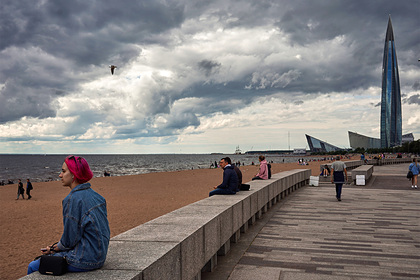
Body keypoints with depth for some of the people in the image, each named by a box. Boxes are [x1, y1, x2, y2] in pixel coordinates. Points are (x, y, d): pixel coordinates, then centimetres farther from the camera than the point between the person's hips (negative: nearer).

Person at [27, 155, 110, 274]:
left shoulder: (73, 199, -19)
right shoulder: (96, 196, 6)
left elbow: (69, 240, -17)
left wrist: (53, 249, 3)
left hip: (84, 260, -9)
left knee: (33, 267, 6)